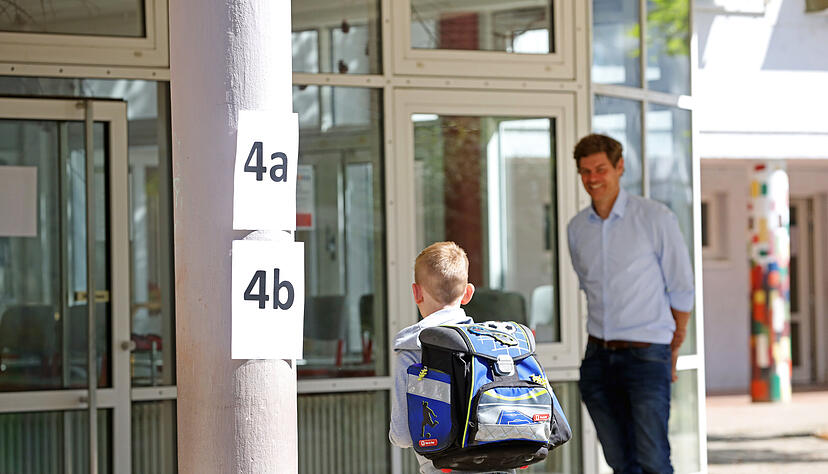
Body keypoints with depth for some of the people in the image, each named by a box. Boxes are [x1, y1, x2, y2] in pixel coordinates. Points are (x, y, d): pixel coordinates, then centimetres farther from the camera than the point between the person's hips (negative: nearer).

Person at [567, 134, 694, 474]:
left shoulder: (655, 217, -5)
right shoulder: (576, 228, 8)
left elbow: (681, 288, 2)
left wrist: (674, 348, 9)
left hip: (646, 354, -5)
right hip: (598, 356, 5)